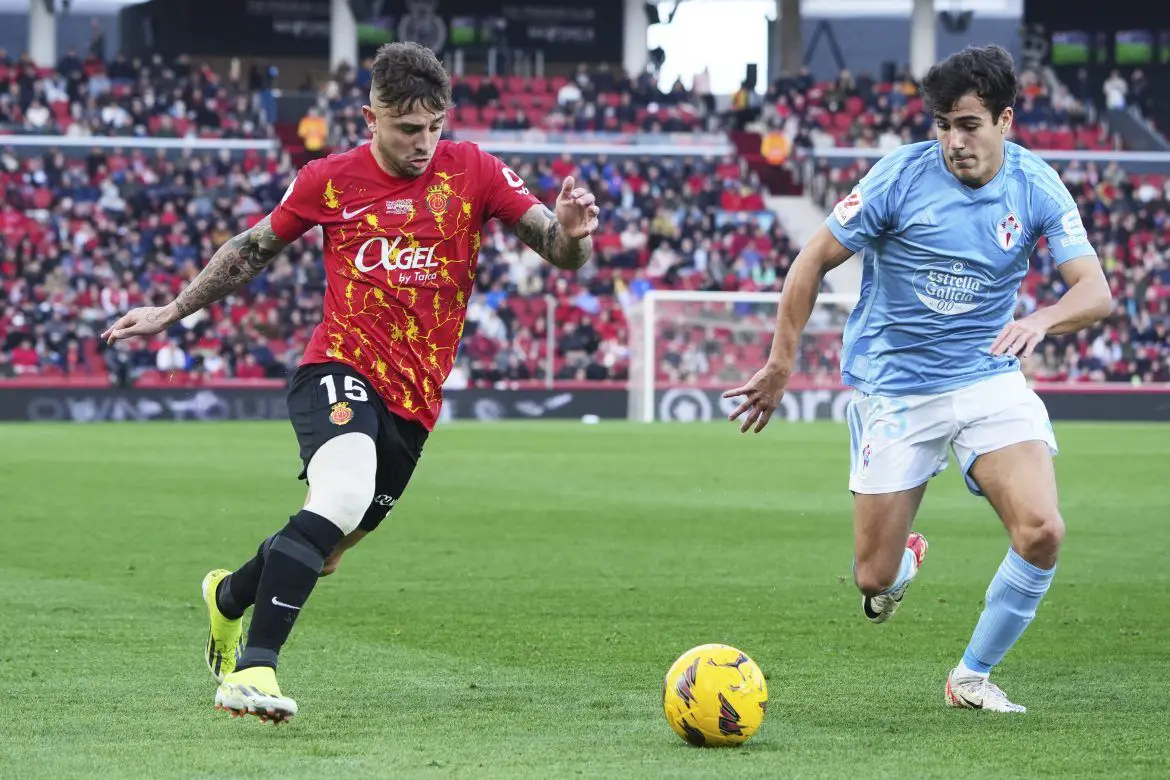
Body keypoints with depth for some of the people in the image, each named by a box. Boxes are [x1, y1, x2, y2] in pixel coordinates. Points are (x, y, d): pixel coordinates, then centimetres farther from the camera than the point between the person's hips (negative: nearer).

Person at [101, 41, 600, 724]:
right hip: (340, 370, -3)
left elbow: (561, 252, 0)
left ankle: (229, 597, 47)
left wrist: (572, 231, -24)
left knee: (323, 551, 12)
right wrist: (172, 313, 18)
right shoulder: (330, 180, 1)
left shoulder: (473, 171, 2)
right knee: (345, 494, -33)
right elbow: (253, 250, 17)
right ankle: (253, 669, -34)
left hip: (415, 400, 3)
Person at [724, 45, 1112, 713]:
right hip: (894, 390, -1)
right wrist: (780, 368, -2)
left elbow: (1096, 293, -11)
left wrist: (1043, 319, -33)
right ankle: (906, 559, 40)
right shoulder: (902, 176, -13)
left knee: (1043, 532, -20)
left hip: (989, 379, 1)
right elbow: (814, 263, -4)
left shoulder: (1036, 187, -6)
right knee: (874, 580, -1)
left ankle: (973, 676, 3)